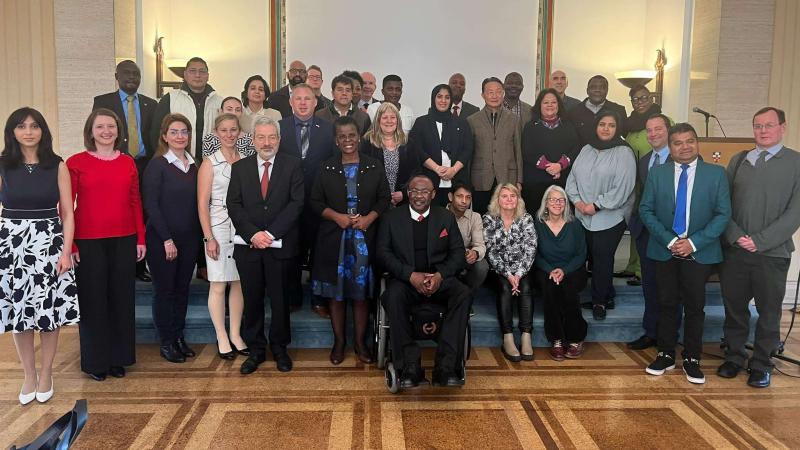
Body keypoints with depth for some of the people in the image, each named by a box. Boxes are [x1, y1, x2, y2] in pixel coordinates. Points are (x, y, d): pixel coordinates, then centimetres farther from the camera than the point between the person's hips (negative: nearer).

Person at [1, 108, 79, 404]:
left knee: (49, 313, 3)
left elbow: (67, 213, 1)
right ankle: (28, 376, 23)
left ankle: (45, 374, 22)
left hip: (49, 244, -1)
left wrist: (66, 251, -7)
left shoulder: (57, 166, 1)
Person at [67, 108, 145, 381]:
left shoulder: (128, 163, 6)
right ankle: (95, 360, 23)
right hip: (88, 241, -3)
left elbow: (135, 202, 8)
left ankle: (118, 357, 25)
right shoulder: (76, 163, -3)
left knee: (122, 297, 10)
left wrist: (141, 239, 5)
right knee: (93, 299, 8)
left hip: (124, 240, 3)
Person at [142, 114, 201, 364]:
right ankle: (166, 342, 16)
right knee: (164, 290, 5)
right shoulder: (157, 165, -8)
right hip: (162, 239, -5)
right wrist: (167, 239, -15)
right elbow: (151, 204, -12)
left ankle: (179, 337, 24)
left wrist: (199, 236, 4)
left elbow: (195, 202, 11)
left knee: (182, 288, 12)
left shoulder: (193, 165, 9)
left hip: (189, 238, 5)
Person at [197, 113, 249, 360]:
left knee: (239, 283, 8)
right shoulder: (210, 163, -2)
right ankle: (222, 338, 14)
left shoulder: (247, 160, 7)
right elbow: (202, 203, -4)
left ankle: (235, 335, 20)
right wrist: (209, 237, -10)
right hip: (218, 229, -3)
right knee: (218, 285, 2)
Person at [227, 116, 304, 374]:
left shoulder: (293, 166, 1)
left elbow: (296, 203, -7)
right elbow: (234, 205, 1)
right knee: (252, 300, 8)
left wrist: (271, 233, -14)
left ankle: (279, 348, 23)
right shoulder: (240, 167, 8)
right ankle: (255, 350, 21)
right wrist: (253, 234, -13)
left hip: (280, 245, -2)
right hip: (248, 246, 2)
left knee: (280, 300, 7)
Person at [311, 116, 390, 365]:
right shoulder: (327, 168, 3)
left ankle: (360, 342, 20)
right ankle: (339, 341, 21)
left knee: (361, 291, 5)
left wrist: (369, 218, -12)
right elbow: (315, 201, 4)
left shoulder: (374, 167, 3)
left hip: (365, 237, 0)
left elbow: (384, 199, 4)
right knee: (335, 291, 6)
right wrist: (336, 216, -12)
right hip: (334, 238, 0)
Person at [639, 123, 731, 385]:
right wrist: (668, 240, -11)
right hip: (664, 251, 1)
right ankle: (666, 355, 21)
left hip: (699, 253, -1)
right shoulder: (657, 174, 4)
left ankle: (692, 359, 19)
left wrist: (694, 243, -13)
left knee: (695, 306, 6)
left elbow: (723, 214, -4)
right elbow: (645, 210, 0)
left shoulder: (716, 174, 0)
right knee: (667, 304, 9)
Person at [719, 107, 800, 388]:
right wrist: (736, 236, -9)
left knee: (768, 312, 9)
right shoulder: (738, 161, 9)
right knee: (734, 308, 11)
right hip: (734, 250, 2)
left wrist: (760, 240, -14)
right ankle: (734, 357, 28)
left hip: (772, 253, -2)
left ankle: (761, 365, 24)